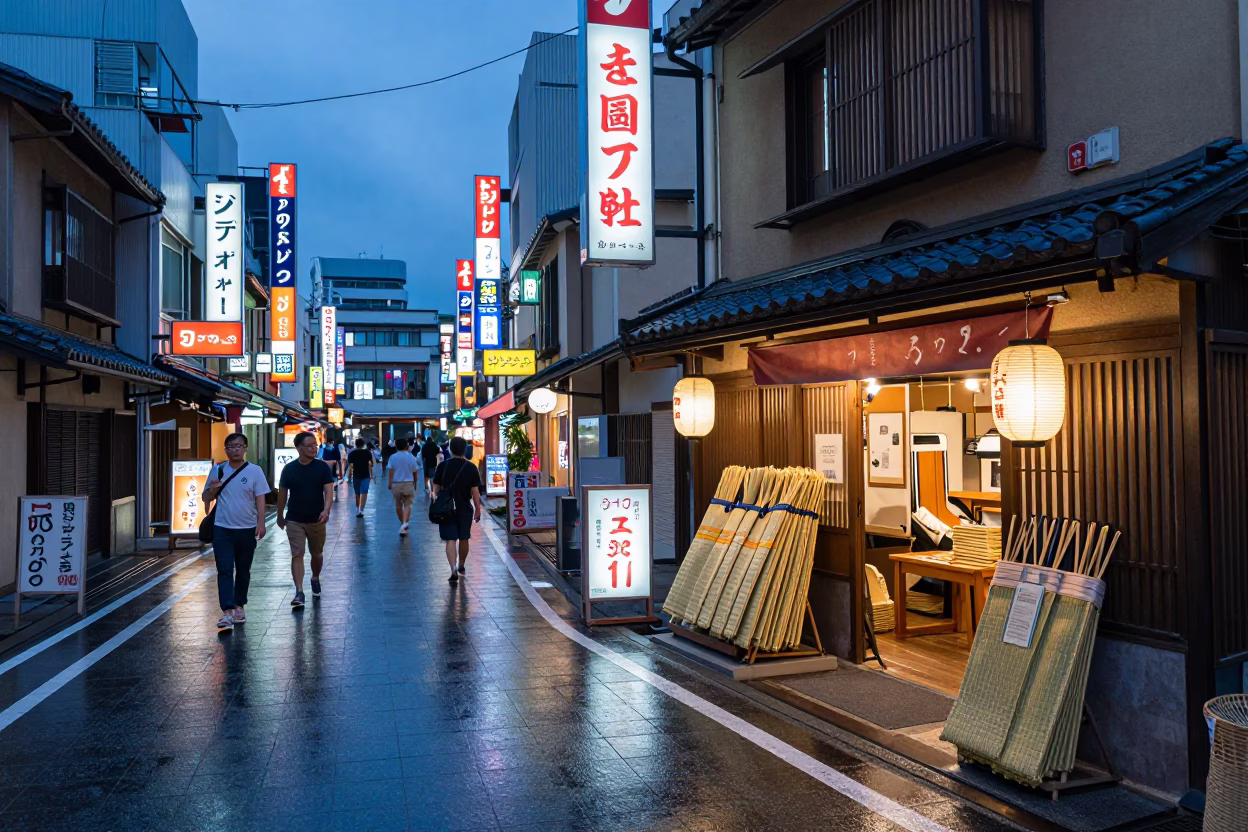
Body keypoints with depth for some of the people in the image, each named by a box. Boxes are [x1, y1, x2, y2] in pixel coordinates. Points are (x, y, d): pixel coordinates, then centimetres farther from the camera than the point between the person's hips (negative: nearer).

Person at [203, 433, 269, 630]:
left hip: (247, 529, -1)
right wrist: (213, 489, -11)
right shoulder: (217, 471, 4)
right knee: (224, 571, -7)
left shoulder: (255, 471, -2)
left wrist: (261, 523, -12)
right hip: (222, 529, 1)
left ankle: (239, 605, 27)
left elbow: (260, 499, -3)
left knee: (243, 571, 12)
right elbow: (206, 498, 11)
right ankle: (227, 612, -11)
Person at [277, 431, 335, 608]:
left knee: (317, 554, 15)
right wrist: (280, 516, 14)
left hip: (316, 520, 1)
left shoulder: (323, 468, -5)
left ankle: (315, 579, 41)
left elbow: (328, 491, -10)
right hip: (294, 520, -1)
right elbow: (282, 493, 8)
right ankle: (299, 592, -9)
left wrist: (326, 510, -27)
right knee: (297, 555, -8)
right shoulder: (289, 469, -3)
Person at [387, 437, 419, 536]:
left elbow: (391, 471, -9)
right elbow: (414, 472, 7)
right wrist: (415, 483, 21)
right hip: (408, 483, 0)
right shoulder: (411, 457, 0)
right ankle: (405, 523, -18)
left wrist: (390, 483, -7)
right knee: (407, 505, 2)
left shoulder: (393, 457, -3)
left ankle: (402, 523, 31)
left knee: (398, 505, 16)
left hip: (396, 484, 1)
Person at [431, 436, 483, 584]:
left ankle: (454, 569, -17)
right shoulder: (471, 468, -6)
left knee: (450, 540, -1)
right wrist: (478, 509, 2)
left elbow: (436, 489, 4)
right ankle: (461, 566, 33)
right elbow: (475, 491, -6)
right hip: (465, 508, 0)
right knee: (464, 538, 17)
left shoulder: (442, 466, -2)